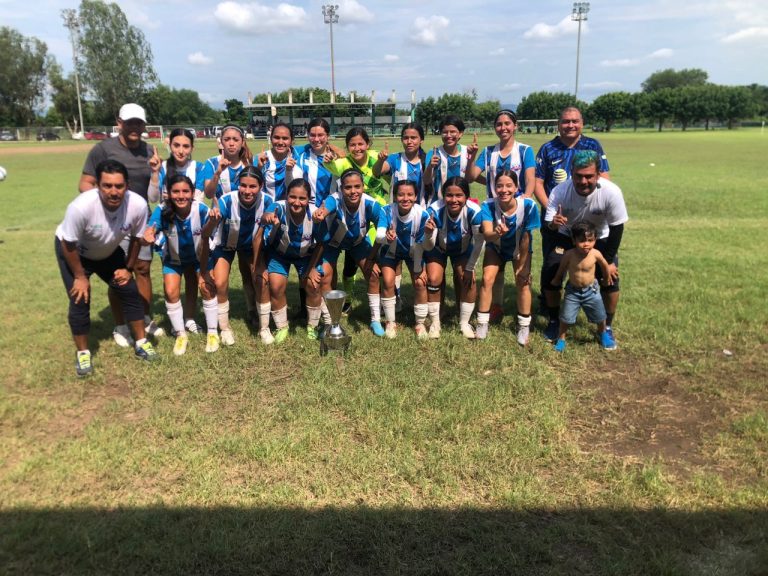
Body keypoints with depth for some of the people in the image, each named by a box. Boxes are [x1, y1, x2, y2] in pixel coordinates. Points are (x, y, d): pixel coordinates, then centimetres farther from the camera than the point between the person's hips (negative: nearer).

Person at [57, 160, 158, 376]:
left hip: (108, 252, 4)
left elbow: (136, 237, -9)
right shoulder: (81, 206, -40)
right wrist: (80, 276, -15)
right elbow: (68, 244, -23)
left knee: (130, 291, 1)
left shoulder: (138, 204, -30)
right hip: (73, 251, -3)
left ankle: (141, 343, 18)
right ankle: (82, 353, 13)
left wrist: (128, 268, -3)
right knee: (80, 300, -8)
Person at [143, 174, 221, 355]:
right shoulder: (162, 211, -30)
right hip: (174, 258, 1)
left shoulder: (201, 210, -31)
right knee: (171, 292, -11)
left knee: (207, 287, -14)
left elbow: (205, 241, -22)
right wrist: (148, 239, -63)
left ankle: (213, 333, 6)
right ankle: (181, 335, 10)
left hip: (199, 256, 0)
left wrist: (203, 272, -18)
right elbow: (147, 235, -38)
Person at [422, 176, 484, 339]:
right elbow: (428, 247, -34)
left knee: (468, 279, -12)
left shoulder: (474, 211, -38)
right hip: (438, 248, -1)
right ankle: (435, 323, 6)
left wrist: (469, 268, -14)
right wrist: (428, 234, -56)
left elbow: (479, 242, -22)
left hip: (463, 249, 1)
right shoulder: (435, 210, -39)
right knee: (433, 279, -15)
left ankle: (464, 323, 9)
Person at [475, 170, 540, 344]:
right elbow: (487, 234, -44)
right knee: (487, 279, -11)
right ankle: (482, 324, 4)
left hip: (520, 248, 0)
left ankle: (524, 327, 10)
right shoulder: (488, 205, -32)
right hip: (495, 247, 1)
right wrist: (497, 233, -68)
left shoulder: (528, 205, -34)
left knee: (523, 281, -9)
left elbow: (526, 237, -25)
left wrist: (522, 266, -17)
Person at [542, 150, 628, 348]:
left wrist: (609, 260, -17)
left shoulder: (611, 192, -33)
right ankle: (554, 321, 14)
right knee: (550, 275, -11)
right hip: (568, 237, 1)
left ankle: (607, 327, 12)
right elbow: (549, 223, -25)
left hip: (600, 238, -1)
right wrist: (553, 223, -51)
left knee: (610, 280, -13)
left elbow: (617, 227, -20)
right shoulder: (560, 191, -31)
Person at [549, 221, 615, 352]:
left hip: (591, 290, 1)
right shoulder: (569, 255, -23)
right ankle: (561, 338, 25)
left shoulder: (595, 254, -20)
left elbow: (604, 265, 1)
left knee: (600, 316, 16)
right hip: (572, 290, -1)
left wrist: (607, 278, 17)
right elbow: (562, 269, -3)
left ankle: (602, 334, 45)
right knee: (566, 317, 2)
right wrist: (556, 280, 12)